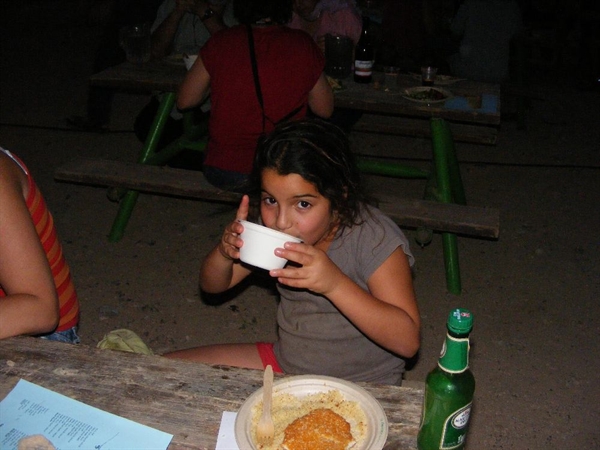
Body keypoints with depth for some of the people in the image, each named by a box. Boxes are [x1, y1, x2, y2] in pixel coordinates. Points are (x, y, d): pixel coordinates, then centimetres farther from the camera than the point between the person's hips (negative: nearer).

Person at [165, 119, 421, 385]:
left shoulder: (375, 239, -22)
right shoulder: (274, 225, -6)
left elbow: (407, 341, -26)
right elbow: (213, 285, 5)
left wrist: (335, 283, -37)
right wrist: (225, 252, -19)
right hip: (284, 362, 6)